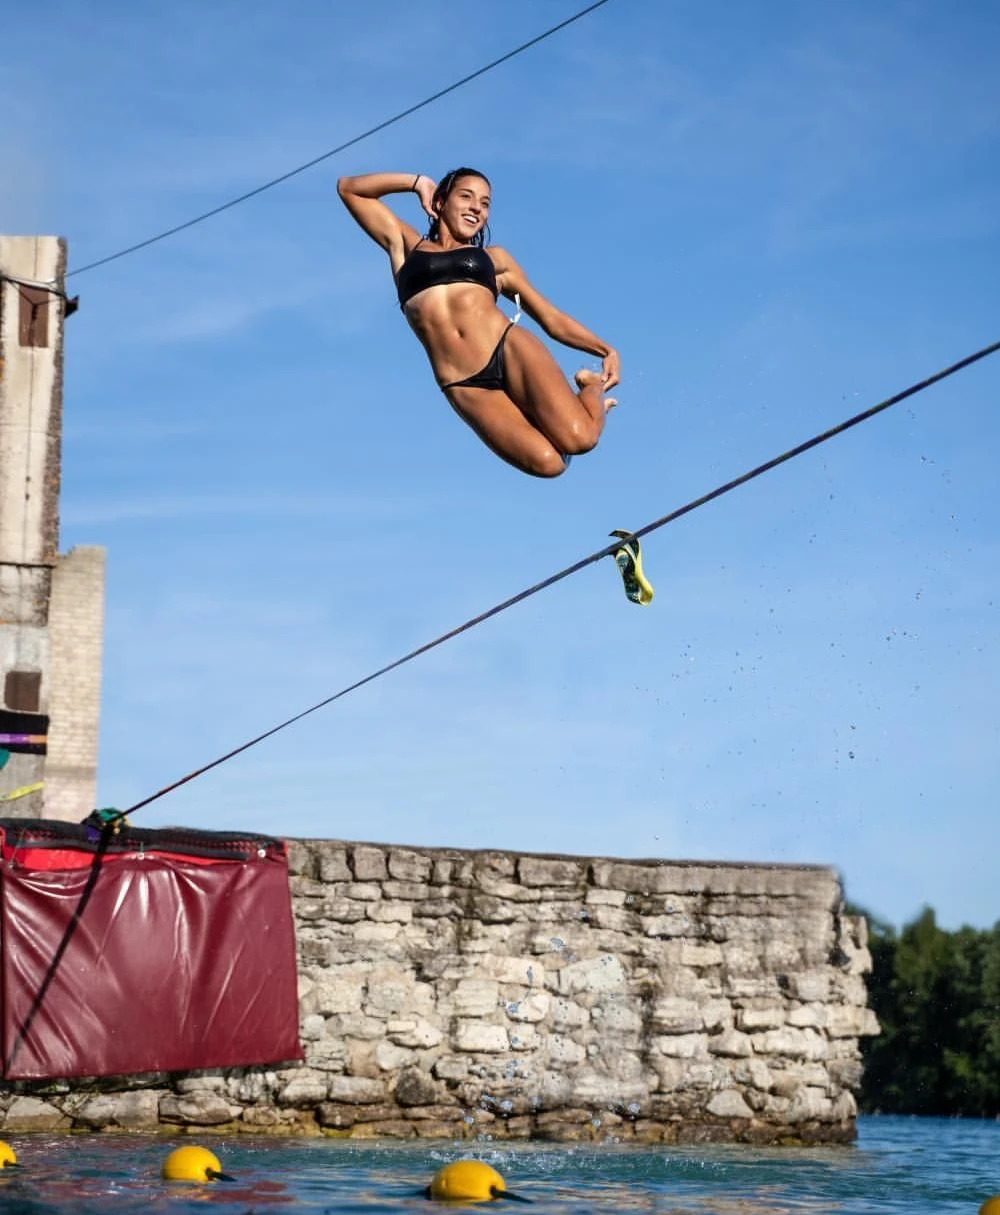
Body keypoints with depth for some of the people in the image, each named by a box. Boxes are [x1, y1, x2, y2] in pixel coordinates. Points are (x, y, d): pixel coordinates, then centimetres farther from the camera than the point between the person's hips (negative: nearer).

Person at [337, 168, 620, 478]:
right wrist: (418, 182, 25)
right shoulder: (406, 246, 24)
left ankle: (591, 387, 9)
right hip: (462, 385, -1)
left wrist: (605, 349, 10)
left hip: (510, 349, 1)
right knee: (545, 461, -25)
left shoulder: (494, 257, 23)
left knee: (579, 439, -25)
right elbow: (349, 188, 28)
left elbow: (551, 318, 22)